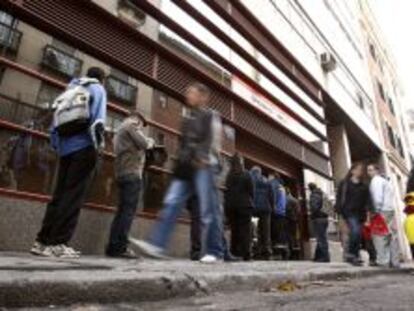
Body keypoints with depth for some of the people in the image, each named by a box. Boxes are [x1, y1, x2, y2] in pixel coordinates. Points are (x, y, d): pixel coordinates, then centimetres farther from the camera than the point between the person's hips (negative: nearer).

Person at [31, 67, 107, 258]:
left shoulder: (72, 89, 28)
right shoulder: (97, 89, 9)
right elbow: (97, 118, -10)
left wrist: (56, 146, 17)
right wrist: (97, 144, -15)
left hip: (66, 148, 7)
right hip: (84, 147, -6)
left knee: (59, 194, 7)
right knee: (73, 196, -10)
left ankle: (43, 241, 5)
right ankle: (57, 243, -14)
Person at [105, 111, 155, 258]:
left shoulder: (120, 130, 30)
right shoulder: (131, 125, 2)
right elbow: (144, 144, -9)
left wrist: (146, 143, 18)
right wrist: (151, 142, 12)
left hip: (121, 173, 9)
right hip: (132, 173, -9)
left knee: (122, 210, 7)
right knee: (128, 211, -12)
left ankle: (113, 246, 6)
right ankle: (120, 247, -14)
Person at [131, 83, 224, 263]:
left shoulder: (211, 116, 9)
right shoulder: (188, 119, 27)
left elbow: (214, 142, -3)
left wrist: (205, 160, -15)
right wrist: (181, 163, 11)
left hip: (203, 167, -6)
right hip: (186, 168, 7)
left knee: (208, 210, -6)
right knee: (171, 203, -7)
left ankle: (213, 252, 0)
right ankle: (157, 245, -10)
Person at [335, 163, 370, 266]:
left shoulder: (364, 187, 17)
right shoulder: (344, 184, 6)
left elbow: (367, 201, 11)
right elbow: (339, 198, 2)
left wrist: (367, 212, -3)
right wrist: (339, 210, -7)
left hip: (360, 214, 5)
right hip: (349, 212, -5)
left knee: (358, 235, 5)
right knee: (355, 231, -23)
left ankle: (355, 257, 15)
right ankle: (350, 254, -10)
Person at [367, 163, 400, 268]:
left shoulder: (376, 180, -4)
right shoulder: (385, 180, 24)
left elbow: (377, 196, -16)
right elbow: (390, 197, 19)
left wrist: (378, 211, -13)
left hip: (383, 212, -9)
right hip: (391, 211, 9)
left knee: (380, 236, -9)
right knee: (392, 237, 6)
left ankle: (383, 261, -11)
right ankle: (394, 262, 8)